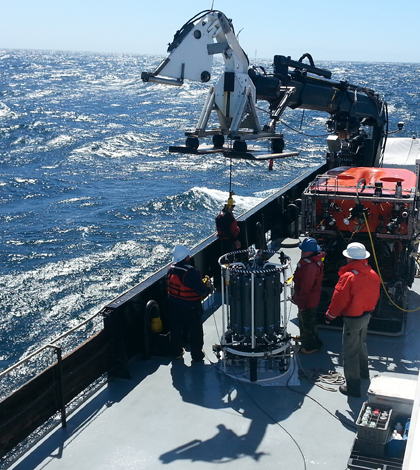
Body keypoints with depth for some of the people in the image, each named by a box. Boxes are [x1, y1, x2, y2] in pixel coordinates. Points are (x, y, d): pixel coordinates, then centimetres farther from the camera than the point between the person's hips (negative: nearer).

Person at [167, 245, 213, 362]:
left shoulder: (171, 269, -6)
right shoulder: (191, 272, -28)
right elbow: (201, 290, -27)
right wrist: (209, 288, -5)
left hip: (173, 305, 6)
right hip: (190, 307, -6)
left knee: (176, 329, 22)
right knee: (195, 331, 13)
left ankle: (176, 352, 36)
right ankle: (197, 355, 26)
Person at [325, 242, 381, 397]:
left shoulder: (348, 277, -27)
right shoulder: (373, 275, -5)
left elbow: (339, 300, -20)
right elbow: (375, 296, 8)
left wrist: (330, 315, -4)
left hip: (352, 319, -8)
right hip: (366, 315, 8)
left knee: (350, 352, 2)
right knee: (361, 345, 29)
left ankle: (353, 387, 8)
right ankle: (363, 372, 49)